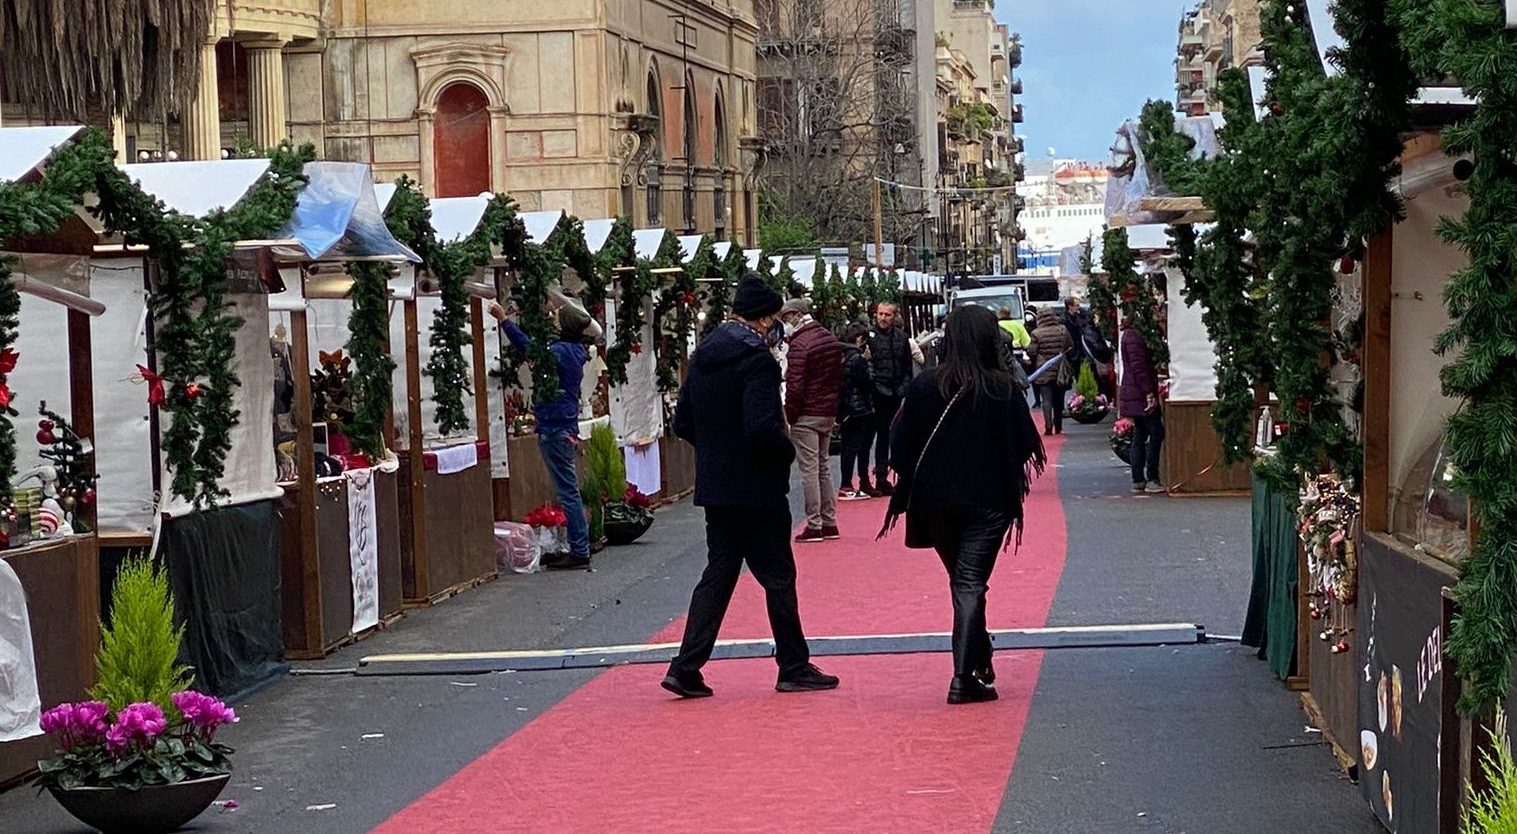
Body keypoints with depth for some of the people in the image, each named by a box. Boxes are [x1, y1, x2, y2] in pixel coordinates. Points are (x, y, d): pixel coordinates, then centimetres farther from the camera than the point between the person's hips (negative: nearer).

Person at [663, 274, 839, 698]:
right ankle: (793, 668, 12)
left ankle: (686, 668, 5)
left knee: (718, 574, 11)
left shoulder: (704, 354, 9)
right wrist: (788, 452, -8)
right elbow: (762, 427, -26)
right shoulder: (756, 357, -17)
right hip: (756, 488, -8)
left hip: (714, 485, 8)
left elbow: (682, 422, 13)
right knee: (778, 577, 4)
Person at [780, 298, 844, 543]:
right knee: (823, 467, 16)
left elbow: (794, 385, -19)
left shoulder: (800, 344, -16)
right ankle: (829, 523, 17)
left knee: (809, 469, -4)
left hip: (807, 414, -8)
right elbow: (839, 378, 15)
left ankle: (814, 526, -3)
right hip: (829, 413, 8)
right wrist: (835, 408, 17)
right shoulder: (831, 339, 11)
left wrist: (790, 415, -10)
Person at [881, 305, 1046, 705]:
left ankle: (980, 663, 30)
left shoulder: (923, 387, -5)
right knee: (971, 585, 0)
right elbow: (1026, 447, -6)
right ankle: (964, 678, -8)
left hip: (934, 502, 3)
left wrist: (908, 492, 12)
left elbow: (901, 446, -2)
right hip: (987, 503, -2)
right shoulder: (1003, 391, -10)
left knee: (961, 581, 19)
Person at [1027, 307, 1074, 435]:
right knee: (1058, 400, 14)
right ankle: (1058, 427, 20)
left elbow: (1032, 352, -8)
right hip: (1060, 370, 3)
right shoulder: (1063, 330, -1)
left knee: (1046, 400, -1)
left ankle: (1048, 427, -10)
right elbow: (1070, 348, 6)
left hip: (1043, 372, -3)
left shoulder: (1037, 333, -11)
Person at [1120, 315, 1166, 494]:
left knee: (1140, 437, 10)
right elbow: (1138, 366, -20)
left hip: (1133, 396, 10)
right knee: (1156, 433, -9)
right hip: (1140, 396, -10)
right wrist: (1149, 393, -22)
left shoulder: (1130, 335, 18)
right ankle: (1151, 479, -9)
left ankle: (1138, 480, 10)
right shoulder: (1133, 336, -14)